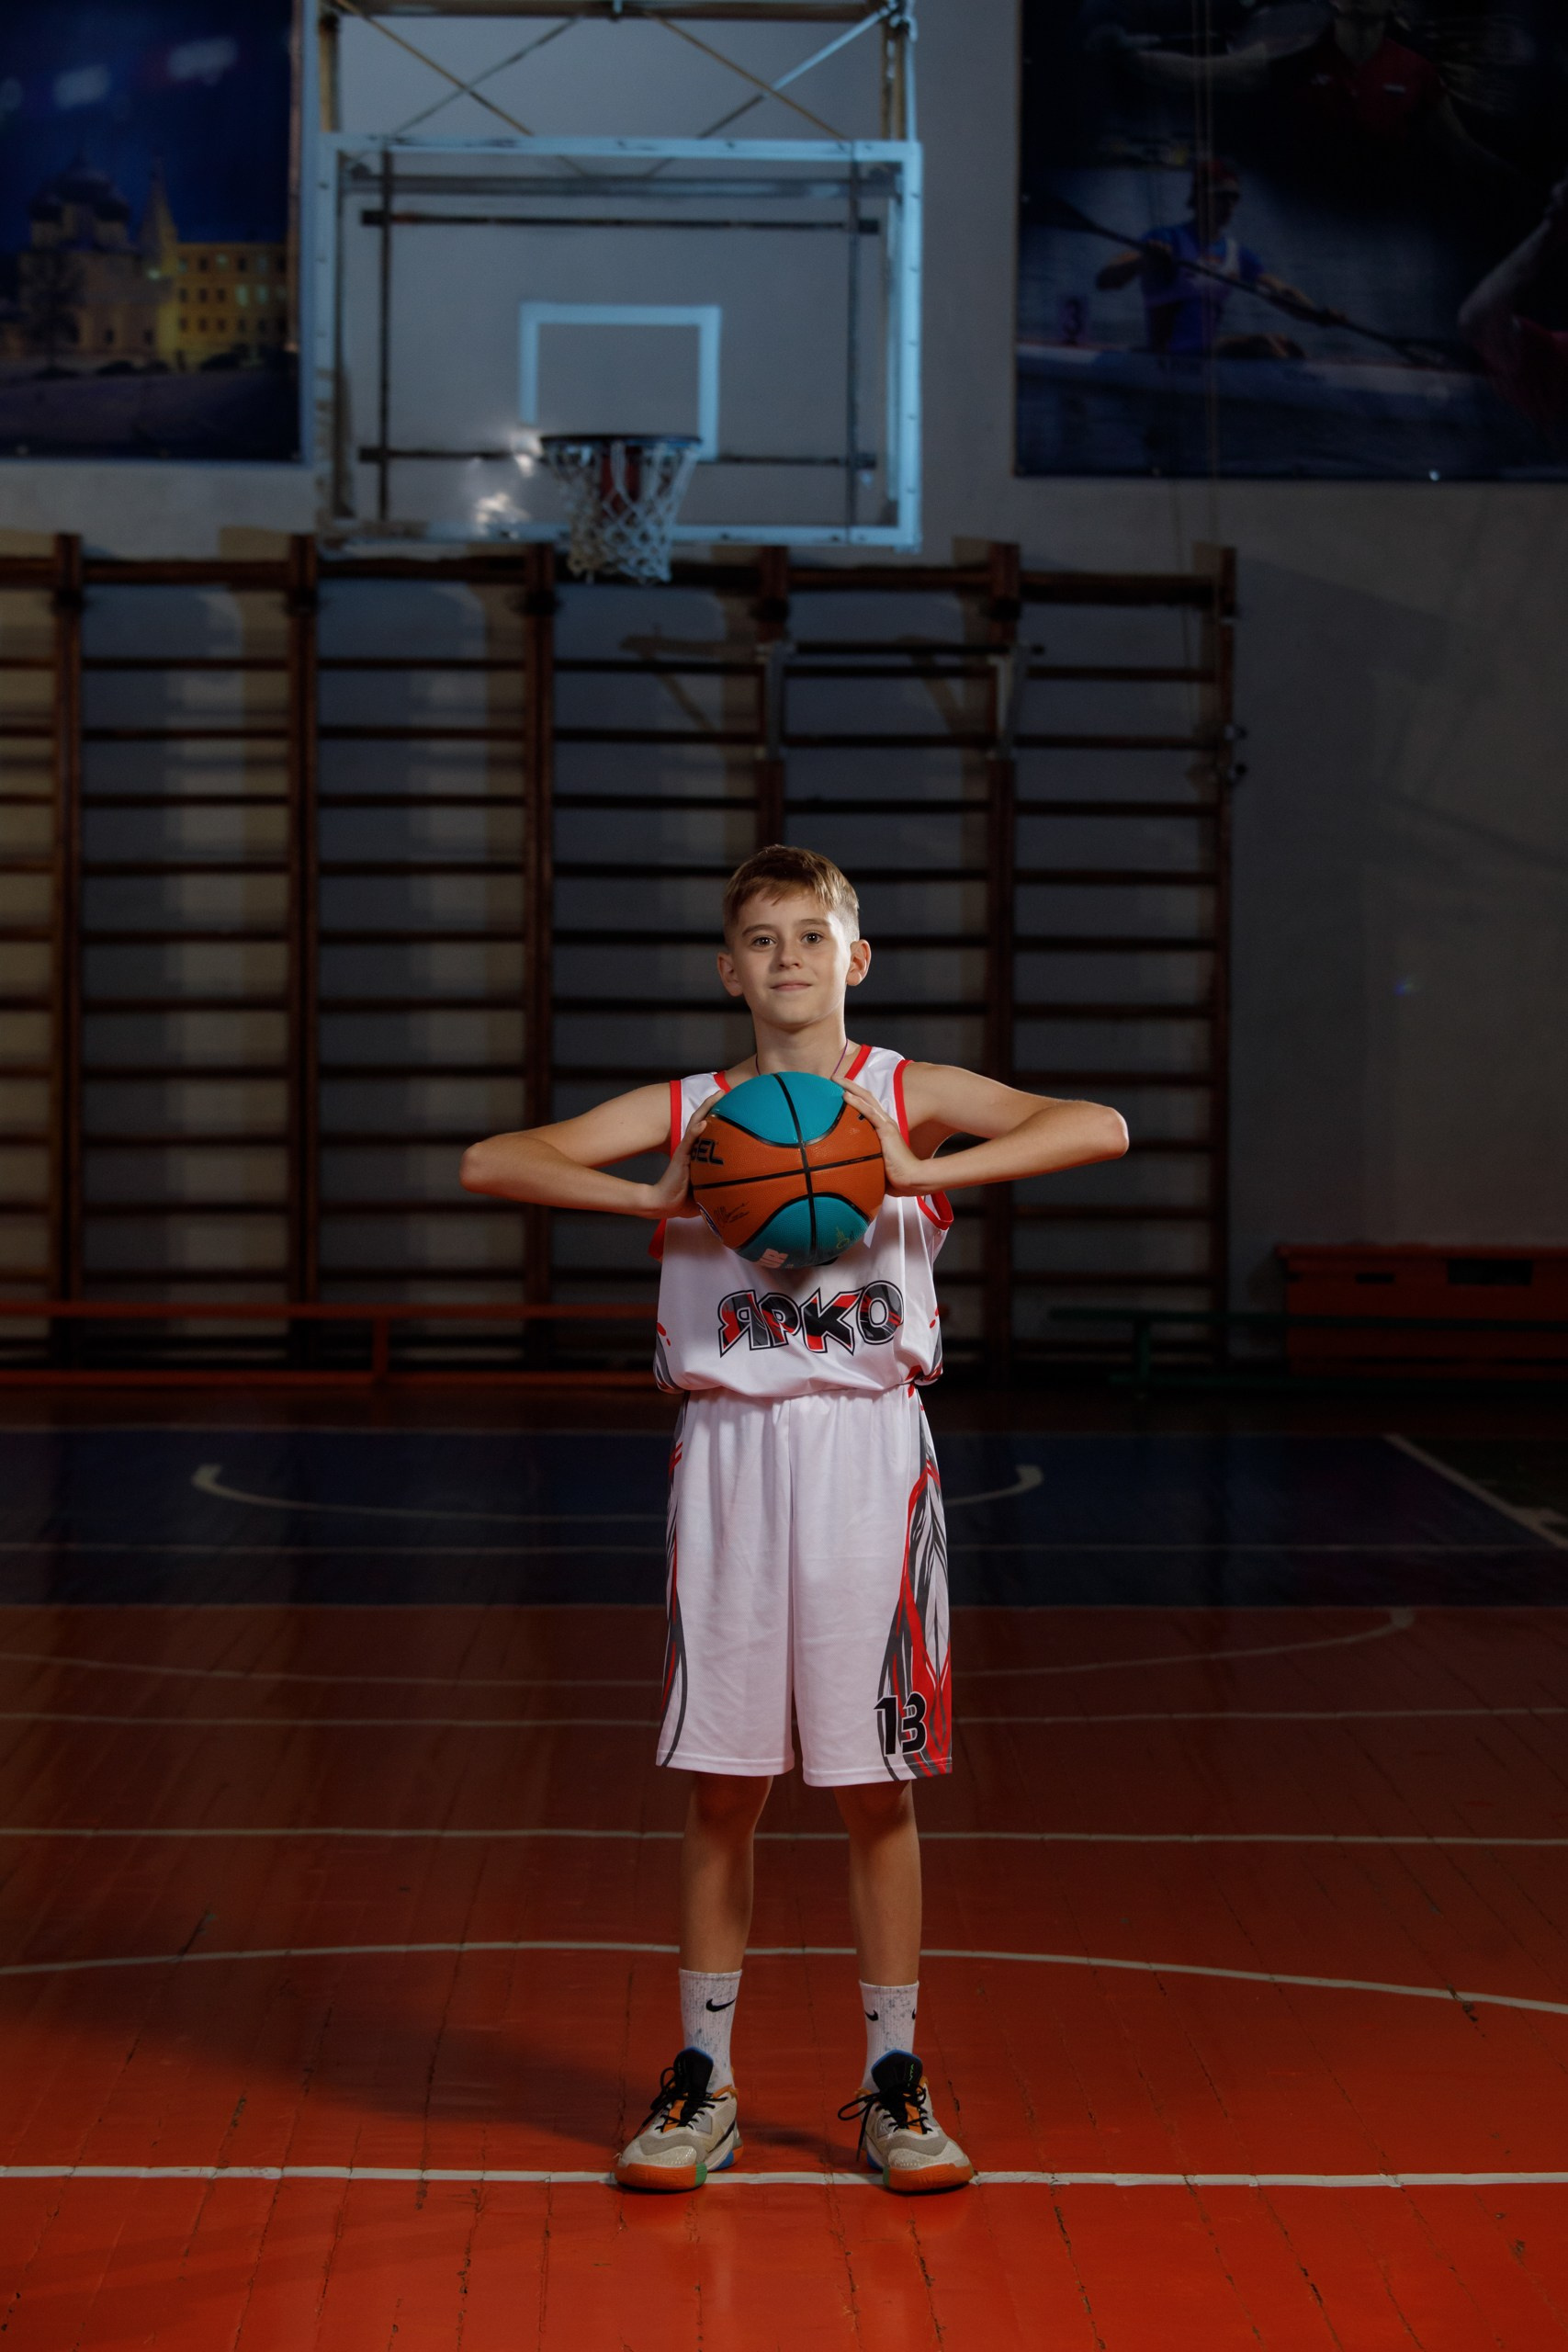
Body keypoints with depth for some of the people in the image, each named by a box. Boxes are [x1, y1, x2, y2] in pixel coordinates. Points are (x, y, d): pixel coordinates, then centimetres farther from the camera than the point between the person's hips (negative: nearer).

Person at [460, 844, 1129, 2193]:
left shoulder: (910, 1097, 3)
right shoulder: (686, 1113, 7)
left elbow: (1100, 1130, -11)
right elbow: (491, 1163, -1)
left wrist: (915, 1173, -20)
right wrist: (656, 1201, -14)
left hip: (867, 1448, -1)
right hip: (728, 1449, 1)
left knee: (878, 1782, 4)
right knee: (724, 1780, 6)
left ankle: (894, 2080, 16)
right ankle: (703, 2079, 18)